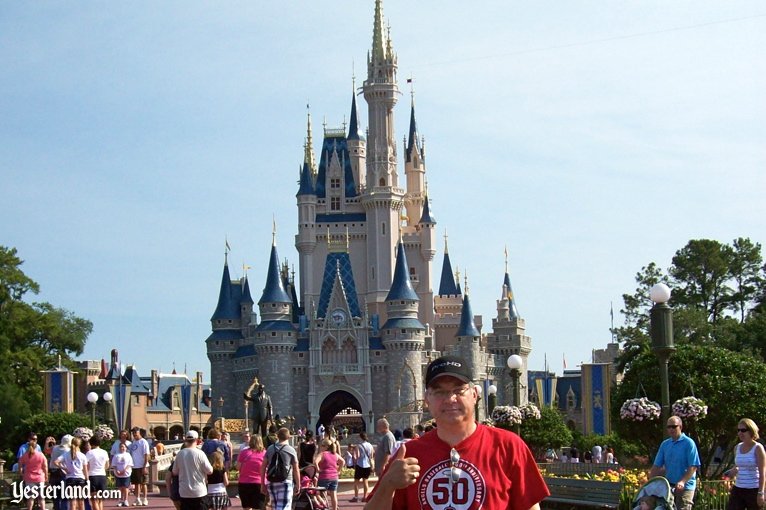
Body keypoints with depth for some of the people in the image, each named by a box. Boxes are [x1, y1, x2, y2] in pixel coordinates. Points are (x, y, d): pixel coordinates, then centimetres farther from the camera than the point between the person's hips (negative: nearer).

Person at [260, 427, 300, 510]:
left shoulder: (270, 449, 8)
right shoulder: (291, 450, -2)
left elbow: (263, 467, 7)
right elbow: (296, 470, -1)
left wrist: (263, 484, 13)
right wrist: (298, 485, 8)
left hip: (271, 482, 4)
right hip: (286, 482, -4)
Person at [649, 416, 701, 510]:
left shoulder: (688, 443, -7)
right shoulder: (665, 444, 11)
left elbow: (693, 467, -13)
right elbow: (657, 466, 12)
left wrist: (682, 482, -24)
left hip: (684, 487, -6)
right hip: (669, 486, 6)